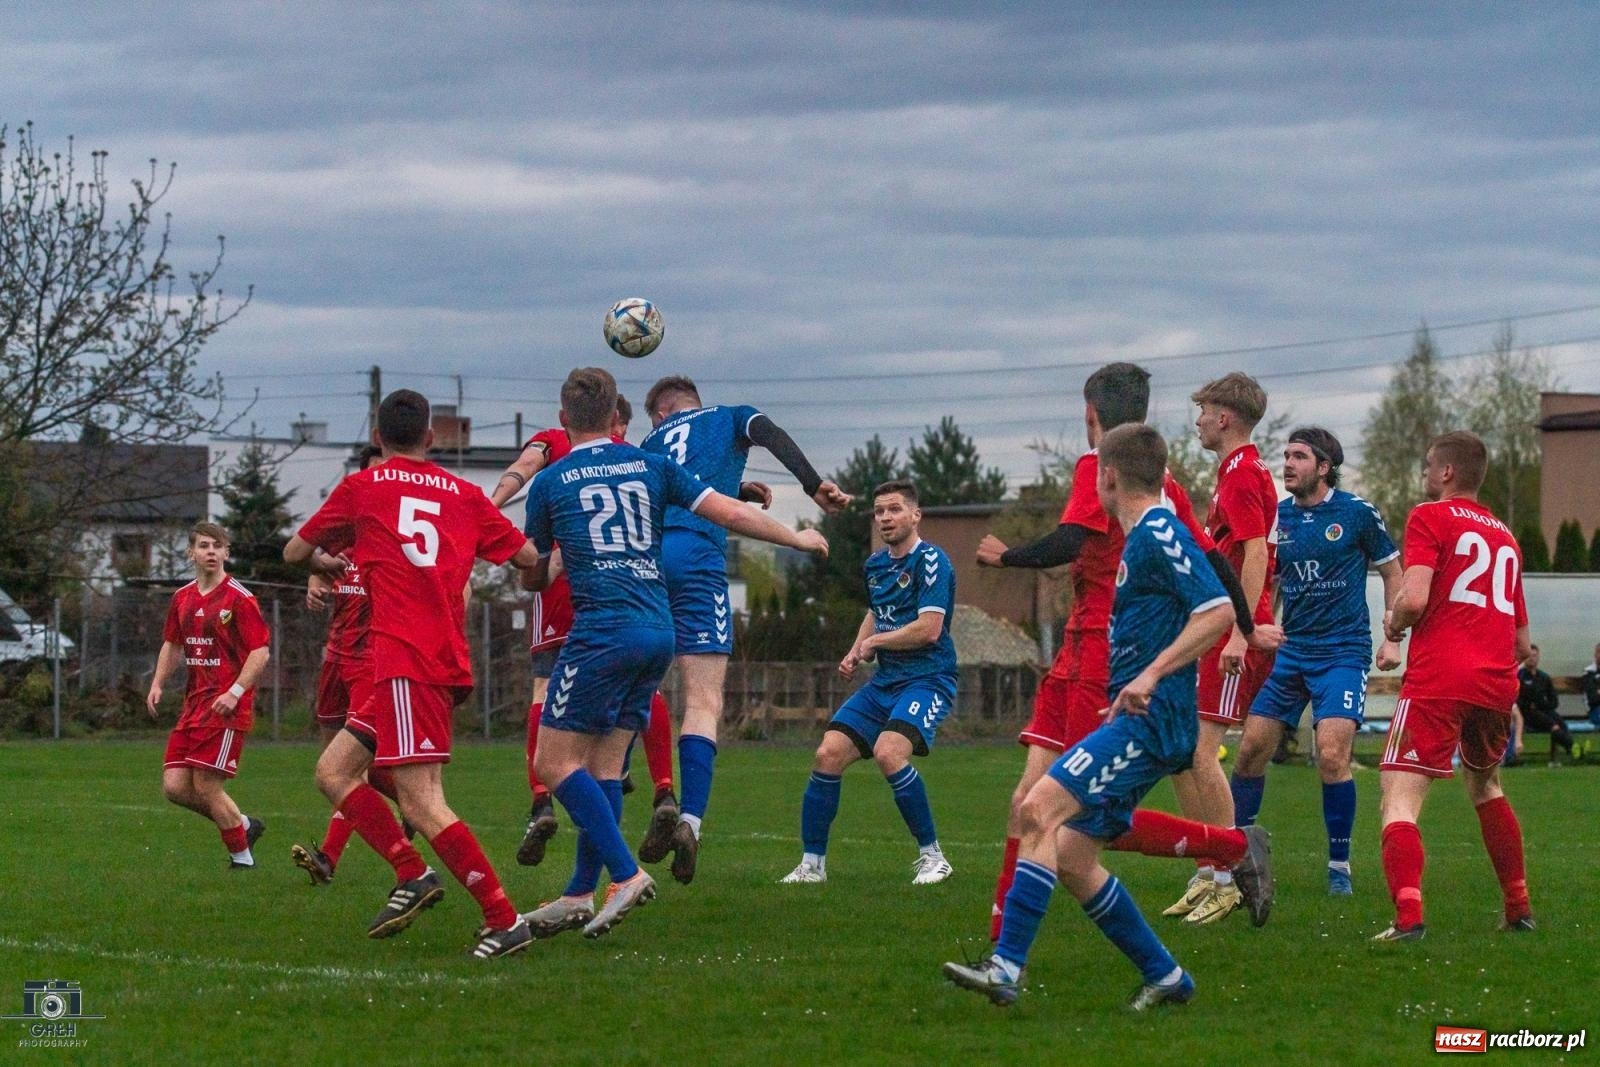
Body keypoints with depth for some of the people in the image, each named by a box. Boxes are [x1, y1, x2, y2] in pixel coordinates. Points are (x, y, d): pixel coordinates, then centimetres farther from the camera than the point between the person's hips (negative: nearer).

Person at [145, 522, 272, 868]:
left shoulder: (239, 598, -9)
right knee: (174, 786, 0)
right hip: (194, 702, 7)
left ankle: (241, 856, 8)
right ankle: (243, 825, 19)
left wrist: (236, 691, -21)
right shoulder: (182, 598, 12)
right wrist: (158, 683, 12)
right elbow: (172, 644, 26)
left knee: (206, 786, -9)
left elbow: (261, 651, -12)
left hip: (225, 706, -7)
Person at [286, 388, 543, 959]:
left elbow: (294, 551, 18)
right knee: (333, 770, 16)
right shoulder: (465, 494, 13)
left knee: (422, 804, -11)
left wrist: (326, 556, 40)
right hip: (449, 661, 7)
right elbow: (527, 555, 15)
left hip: (406, 663, -7)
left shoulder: (361, 488, 6)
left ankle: (504, 920, -17)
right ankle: (412, 874, 7)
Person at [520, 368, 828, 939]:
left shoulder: (550, 483, 5)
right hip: (659, 629, 6)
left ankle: (626, 874, -15)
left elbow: (534, 575, 17)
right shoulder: (651, 466, 12)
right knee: (605, 764, 10)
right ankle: (580, 895, 9)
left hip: (603, 629, -6)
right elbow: (729, 513, 9)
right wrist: (799, 539, 23)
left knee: (555, 761, -2)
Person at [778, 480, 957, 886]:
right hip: (884, 681, 8)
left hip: (927, 679, -8)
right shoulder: (874, 564, 14)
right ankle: (812, 863, 4)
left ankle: (932, 856, -14)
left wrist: (874, 641, -7)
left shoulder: (931, 561, -11)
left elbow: (929, 628, -19)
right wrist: (856, 653, 14)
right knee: (828, 754, -6)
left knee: (888, 752, -29)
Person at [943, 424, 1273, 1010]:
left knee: (1041, 808, -22)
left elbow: (1219, 610, -20)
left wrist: (1151, 674, -23)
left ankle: (1007, 967, -27)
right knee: (1071, 856, 5)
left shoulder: (1159, 535, -10)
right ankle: (1164, 977, 13)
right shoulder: (1143, 538, 19)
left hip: (1149, 720, -10)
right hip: (1140, 722, 10)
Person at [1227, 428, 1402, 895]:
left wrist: (1392, 639, -1)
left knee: (1331, 755, -16)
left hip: (1343, 650, -4)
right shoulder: (1278, 517, 6)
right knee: (1251, 749, 0)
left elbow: (1392, 572, 5)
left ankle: (1339, 865, -2)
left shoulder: (1356, 513, -5)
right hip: (1290, 649, 4)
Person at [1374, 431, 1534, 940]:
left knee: (1399, 798, -9)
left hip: (1438, 679, -7)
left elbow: (1414, 598, -14)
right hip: (1498, 684, 7)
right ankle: (1519, 907, 30)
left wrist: (1394, 625, 6)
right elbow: (1522, 644, 22)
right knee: (1485, 786, 29)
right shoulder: (1505, 536, 21)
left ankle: (1409, 914, -30)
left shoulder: (1430, 517, 1)